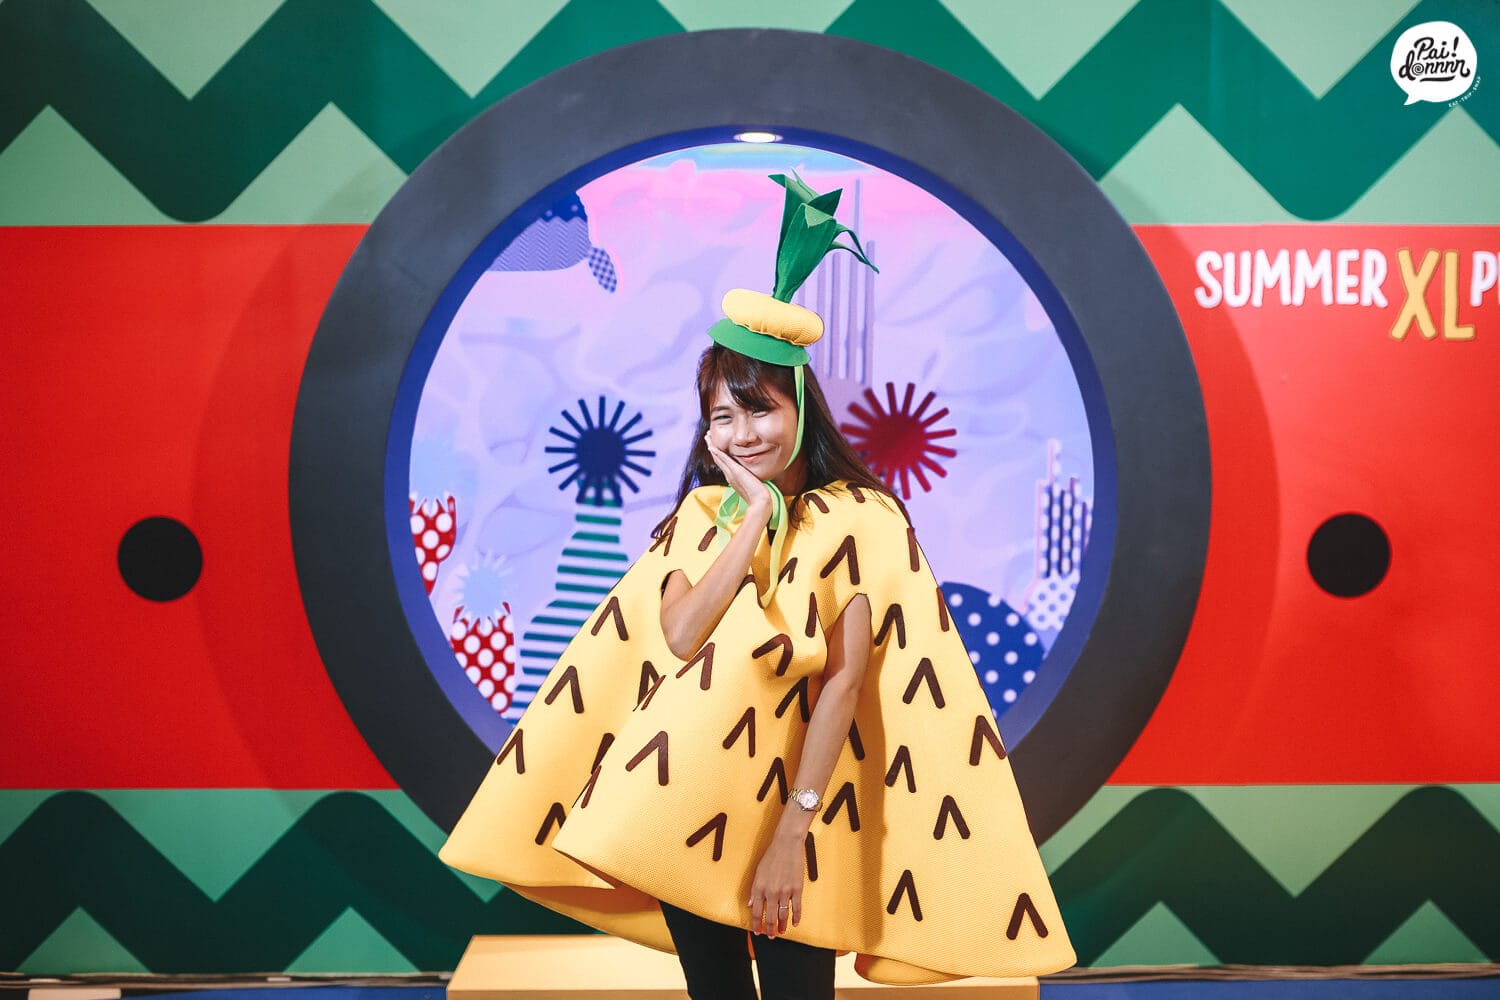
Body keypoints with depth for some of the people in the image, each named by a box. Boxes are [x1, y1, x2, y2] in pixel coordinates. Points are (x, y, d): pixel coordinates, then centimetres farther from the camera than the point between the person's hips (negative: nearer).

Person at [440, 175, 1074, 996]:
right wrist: (755, 514, -13)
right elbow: (679, 639, -11)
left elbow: (843, 683, -12)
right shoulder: (699, 515, 6)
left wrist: (791, 834, -16)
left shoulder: (861, 520, -6)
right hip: (683, 799, 4)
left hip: (792, 803, -3)